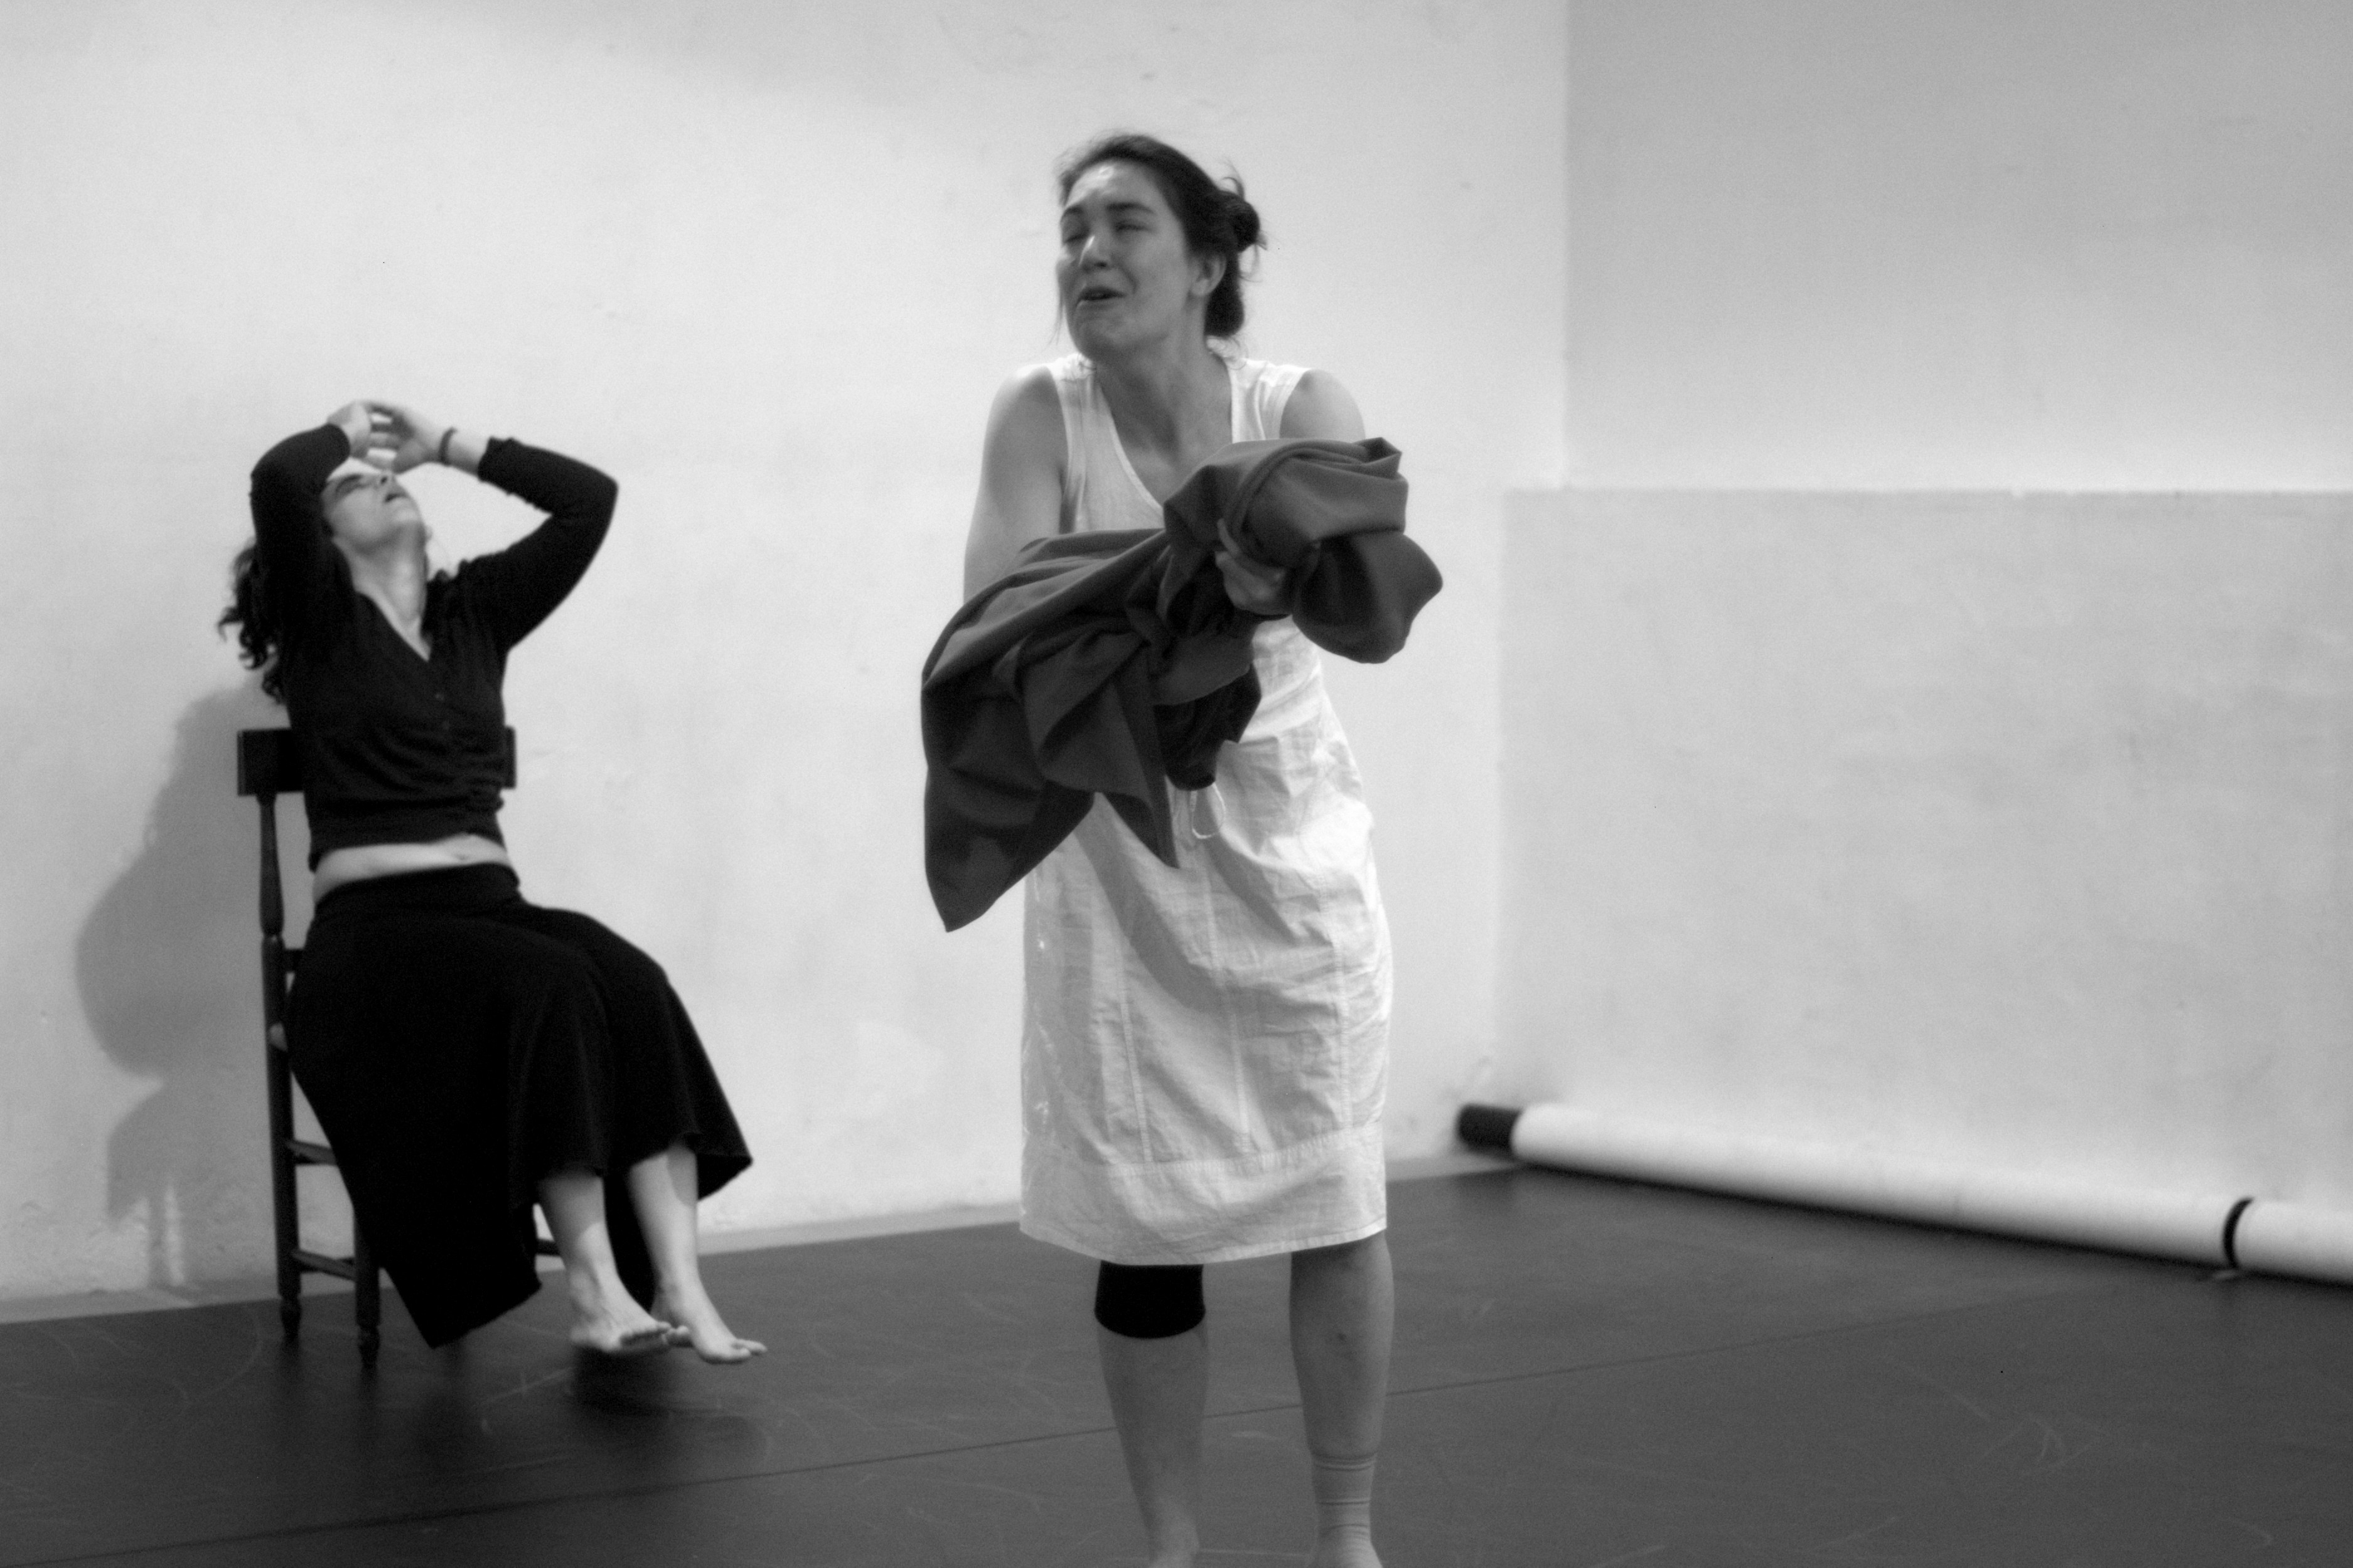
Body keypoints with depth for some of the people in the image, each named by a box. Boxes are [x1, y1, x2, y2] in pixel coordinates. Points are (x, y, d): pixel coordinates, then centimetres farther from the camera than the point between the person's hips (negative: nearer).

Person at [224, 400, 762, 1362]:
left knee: (633, 986, -27)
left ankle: (678, 1289, -34)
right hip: (371, 930, -5)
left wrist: (446, 444, 16)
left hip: (490, 907, 5)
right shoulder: (321, 626, 6)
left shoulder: (475, 611, 20)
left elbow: (589, 499, 13)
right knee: (551, 986, -33)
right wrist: (345, 428, 8)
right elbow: (277, 482, -12)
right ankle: (594, 1291, -34)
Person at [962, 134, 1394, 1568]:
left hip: (1285, 840, 0)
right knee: (1141, 1228, 2)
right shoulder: (1043, 413, -11)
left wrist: (1291, 569, -53)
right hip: (1115, 857, 0)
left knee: (1335, 1199, 0)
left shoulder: (1297, 407, -12)